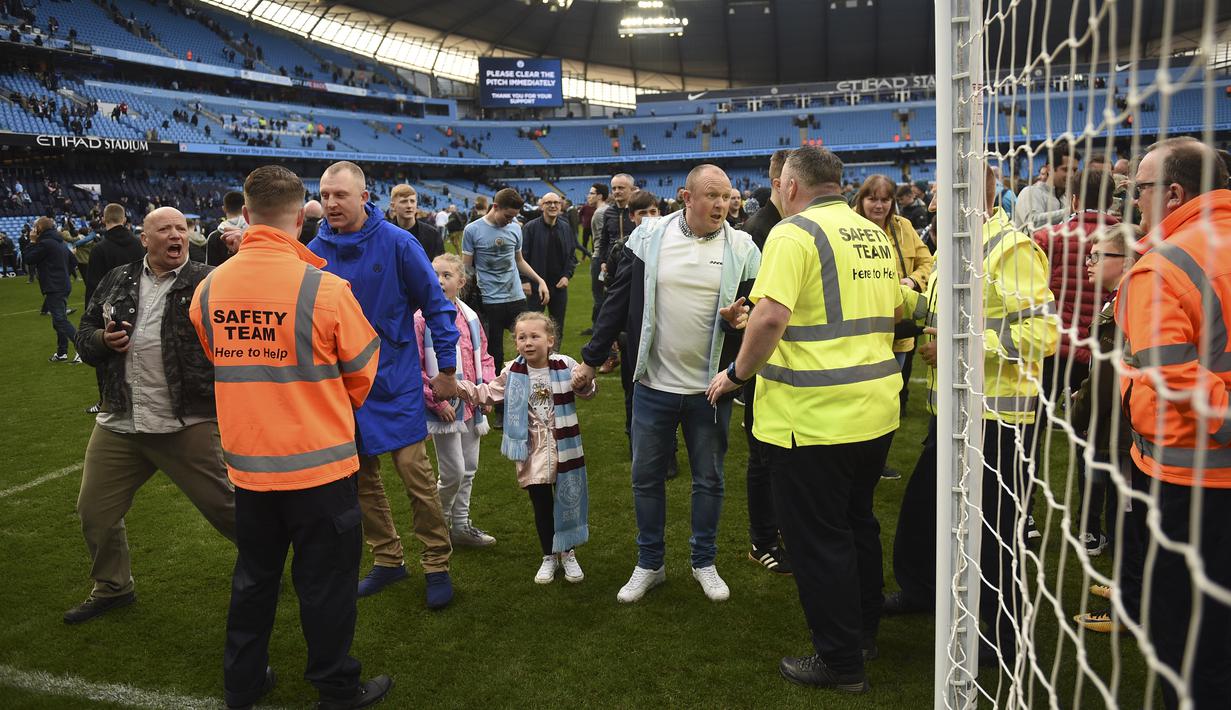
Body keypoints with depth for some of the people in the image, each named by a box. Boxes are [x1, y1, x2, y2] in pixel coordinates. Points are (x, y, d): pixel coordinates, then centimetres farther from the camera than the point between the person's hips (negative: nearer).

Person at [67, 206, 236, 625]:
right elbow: (84, 334, 18)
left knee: (225, 504, 0)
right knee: (95, 512, 15)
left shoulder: (207, 281, -3)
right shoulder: (117, 281, 11)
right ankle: (112, 587, 39)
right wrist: (101, 340, -5)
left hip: (188, 423, -5)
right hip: (118, 423, 5)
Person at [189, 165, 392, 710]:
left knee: (254, 576, 21)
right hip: (318, 461, -4)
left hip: (247, 463, 5)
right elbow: (363, 370, -5)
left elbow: (220, 363, 11)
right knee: (326, 581, 11)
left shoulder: (208, 289, -5)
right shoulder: (323, 288, -19)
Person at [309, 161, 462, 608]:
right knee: (361, 476, 11)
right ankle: (387, 559, 29)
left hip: (395, 379, -4)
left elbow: (435, 304, -5)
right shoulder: (316, 252, -2)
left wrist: (446, 368, -4)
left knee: (414, 470, -4)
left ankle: (437, 566, 13)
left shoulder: (396, 243, -11)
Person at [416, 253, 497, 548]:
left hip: (472, 406, 6)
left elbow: (483, 356, 15)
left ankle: (461, 525, 31)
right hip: (445, 408, -6)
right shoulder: (422, 319, -12)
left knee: (469, 469, 15)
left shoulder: (470, 318, 6)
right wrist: (437, 401, -16)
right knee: (454, 471, -4)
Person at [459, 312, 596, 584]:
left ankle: (568, 553, 28)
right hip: (532, 449, 1)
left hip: (563, 446, -1)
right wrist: (461, 387, -7)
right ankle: (549, 556, 27)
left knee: (568, 499, 8)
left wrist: (585, 382, -21)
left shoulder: (565, 366, -7)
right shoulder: (512, 373, -1)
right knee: (540, 503, 9)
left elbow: (587, 393, 2)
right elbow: (488, 393, 7)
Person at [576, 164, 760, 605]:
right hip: (654, 384, 1)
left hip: (710, 388, 0)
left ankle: (704, 562, 33)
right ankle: (649, 564, 30)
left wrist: (738, 319, -23)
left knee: (709, 479, 13)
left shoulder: (742, 249, -4)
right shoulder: (649, 237, -3)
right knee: (647, 477, 11)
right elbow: (618, 301, 2)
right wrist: (591, 360, 3)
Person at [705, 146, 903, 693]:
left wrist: (738, 373, -12)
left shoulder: (795, 233, -14)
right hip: (876, 411, 8)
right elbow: (894, 308, 19)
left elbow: (771, 316, -26)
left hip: (815, 417, -8)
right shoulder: (874, 235, 10)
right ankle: (864, 631, 40)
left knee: (818, 539, 6)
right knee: (858, 523, 23)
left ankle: (841, 662, 20)